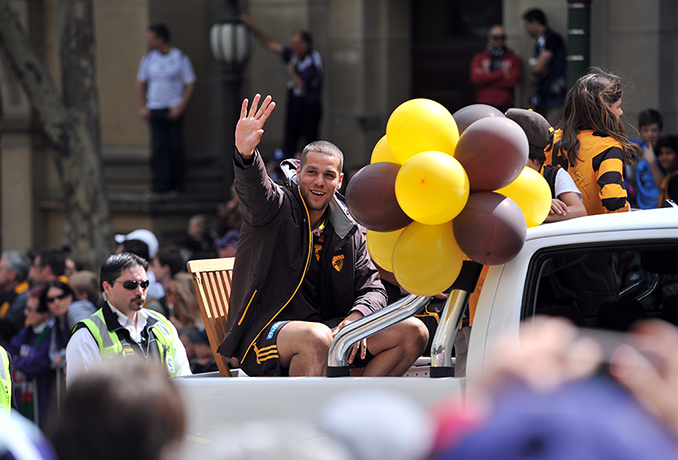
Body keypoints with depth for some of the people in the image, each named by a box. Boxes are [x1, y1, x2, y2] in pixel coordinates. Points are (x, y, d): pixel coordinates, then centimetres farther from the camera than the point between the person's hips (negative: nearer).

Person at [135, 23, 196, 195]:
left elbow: (190, 84, 0)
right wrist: (141, 107, 5)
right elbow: (141, 83, 16)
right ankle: (161, 183, -6)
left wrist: (180, 108, -9)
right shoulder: (148, 59, 9)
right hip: (154, 109, 2)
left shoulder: (180, 58, 0)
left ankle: (177, 184, 9)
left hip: (173, 110, -2)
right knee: (158, 147, -6)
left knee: (175, 147, 0)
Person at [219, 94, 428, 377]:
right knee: (316, 337, -40)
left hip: (328, 327, 6)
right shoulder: (277, 208, -2)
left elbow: (372, 288, 11)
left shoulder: (348, 231, 14)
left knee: (413, 332, -7)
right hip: (264, 331, -6)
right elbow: (253, 189, -25)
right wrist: (245, 154, -49)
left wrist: (356, 317, -13)